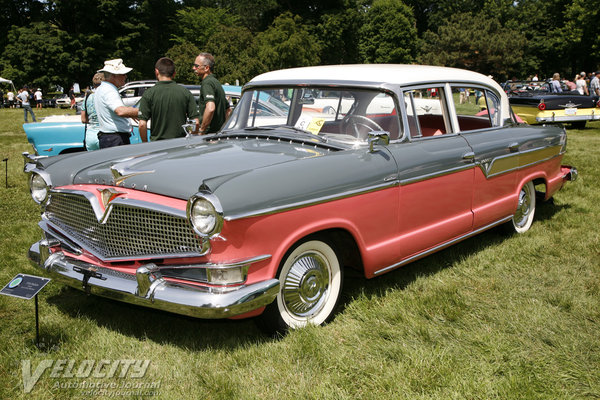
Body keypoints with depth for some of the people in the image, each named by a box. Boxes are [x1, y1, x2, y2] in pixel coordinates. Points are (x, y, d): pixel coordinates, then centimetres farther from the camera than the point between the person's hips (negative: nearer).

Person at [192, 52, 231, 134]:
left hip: (211, 133, -9)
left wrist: (202, 130, -19)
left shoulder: (207, 83, -11)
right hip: (220, 133, 10)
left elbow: (210, 108, -28)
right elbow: (228, 111, 29)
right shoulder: (216, 82, 21)